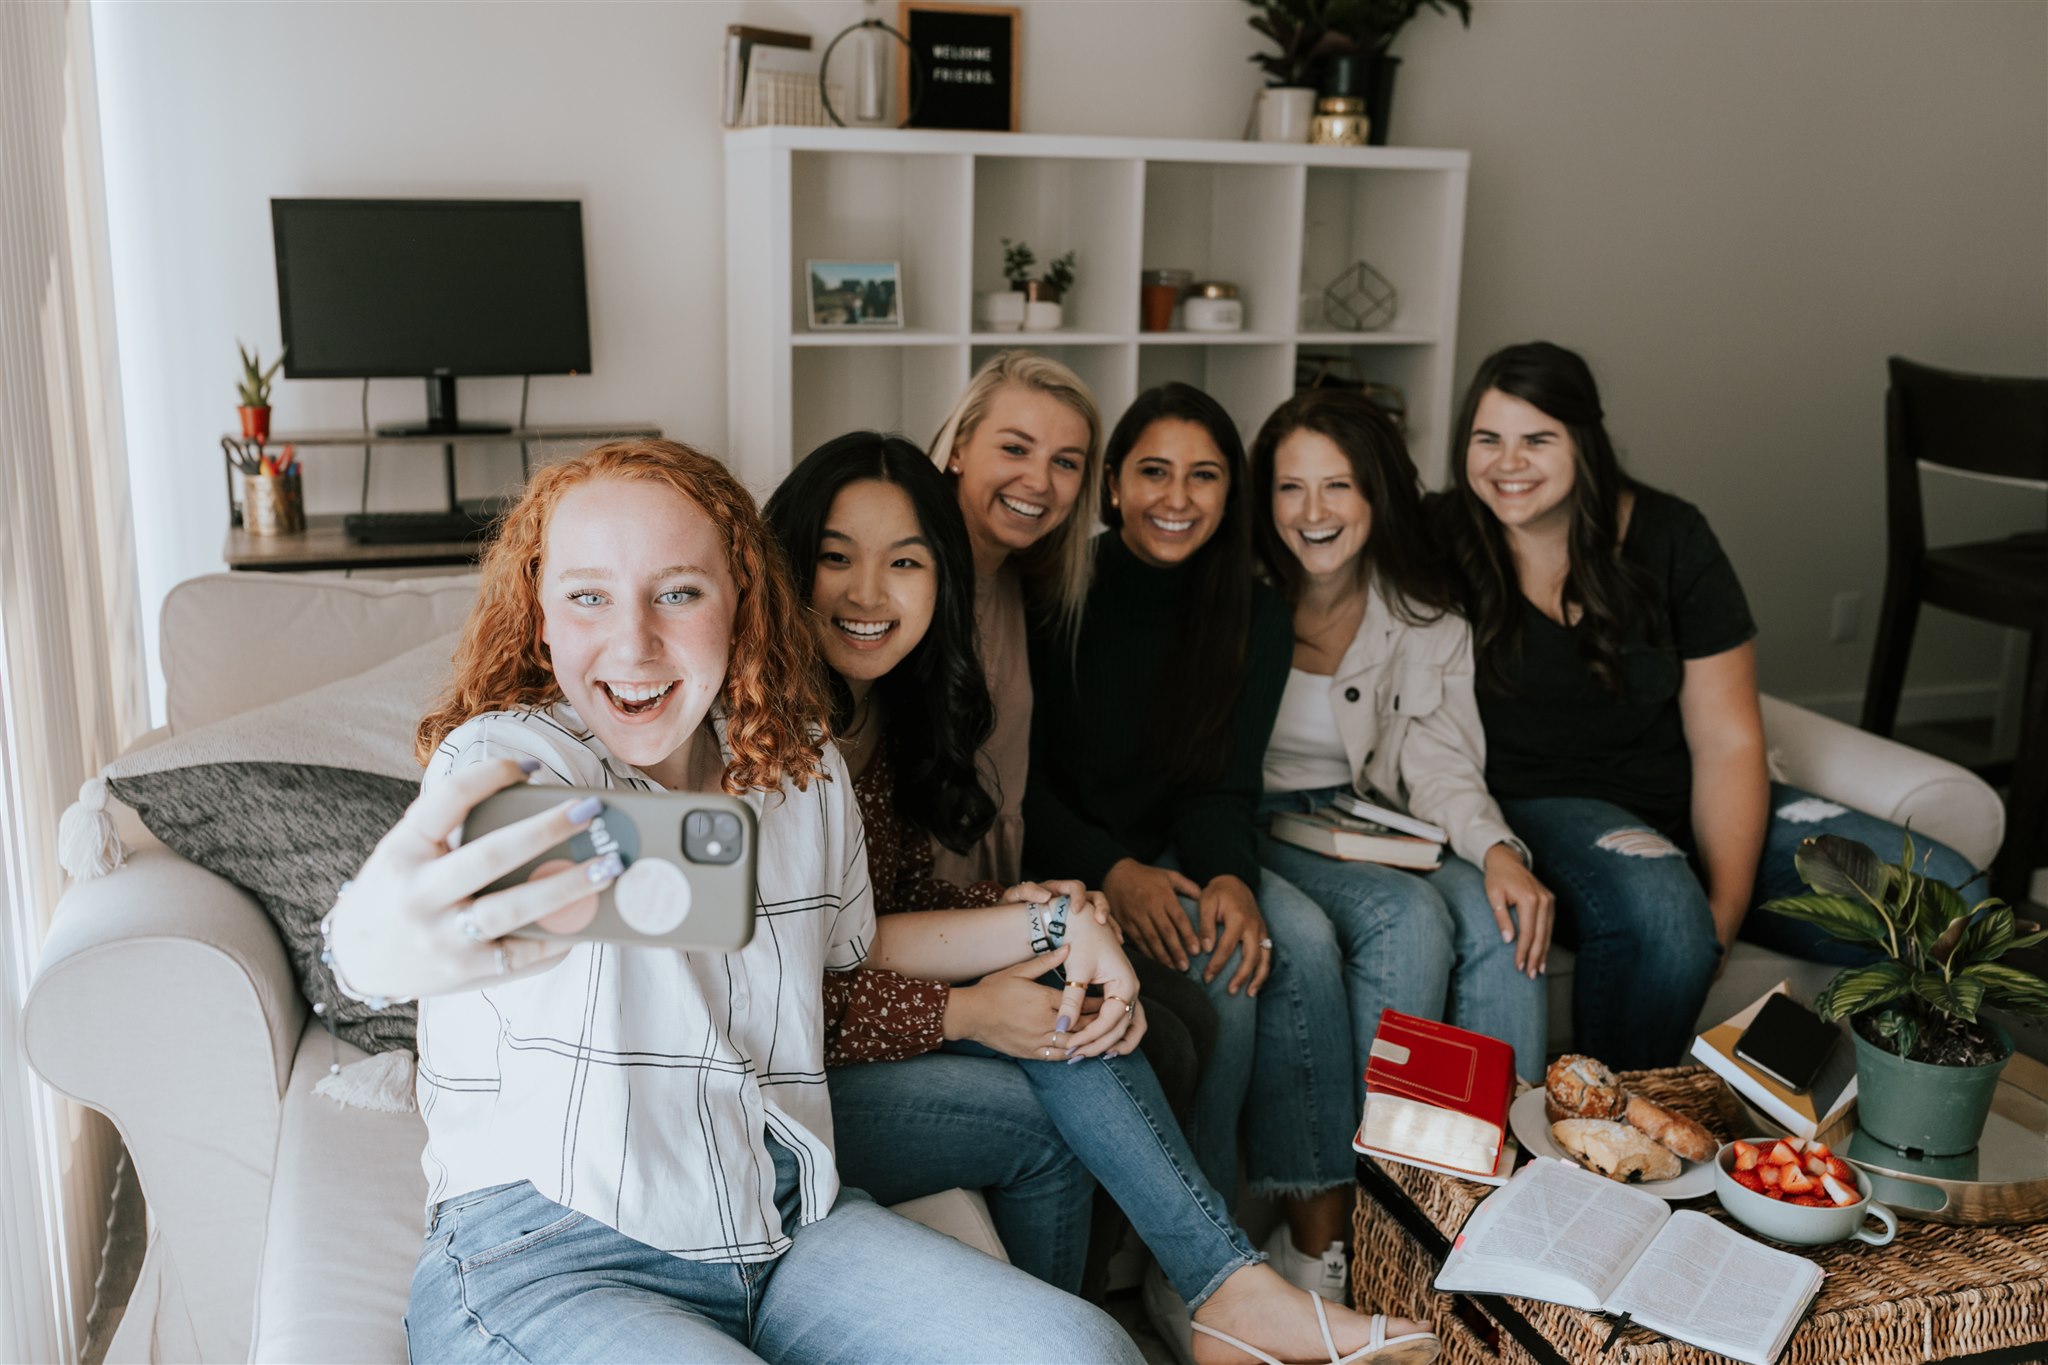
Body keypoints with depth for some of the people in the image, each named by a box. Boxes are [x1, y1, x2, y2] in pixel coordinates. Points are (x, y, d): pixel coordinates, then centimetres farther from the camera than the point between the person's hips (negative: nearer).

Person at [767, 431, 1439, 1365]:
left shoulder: (889, 711, 7)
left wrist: (1021, 906, -8)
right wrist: (958, 1014, -18)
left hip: (853, 1018, 6)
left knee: (1062, 1000, -16)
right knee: (1046, 1117, -19)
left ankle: (1230, 1289, -11)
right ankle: (1229, 1286, -4)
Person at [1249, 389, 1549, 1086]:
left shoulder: (1428, 618, 6)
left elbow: (1442, 763, -2)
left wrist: (1497, 849, -23)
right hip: (1259, 829, -3)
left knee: (1499, 916, -25)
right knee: (1409, 917, -29)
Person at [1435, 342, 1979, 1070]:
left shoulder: (1668, 538, 0)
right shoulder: (1440, 542, -4)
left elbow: (1728, 742, -3)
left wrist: (1724, 913, -15)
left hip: (1686, 798, 4)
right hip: (1538, 805, -4)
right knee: (1660, 911, -38)